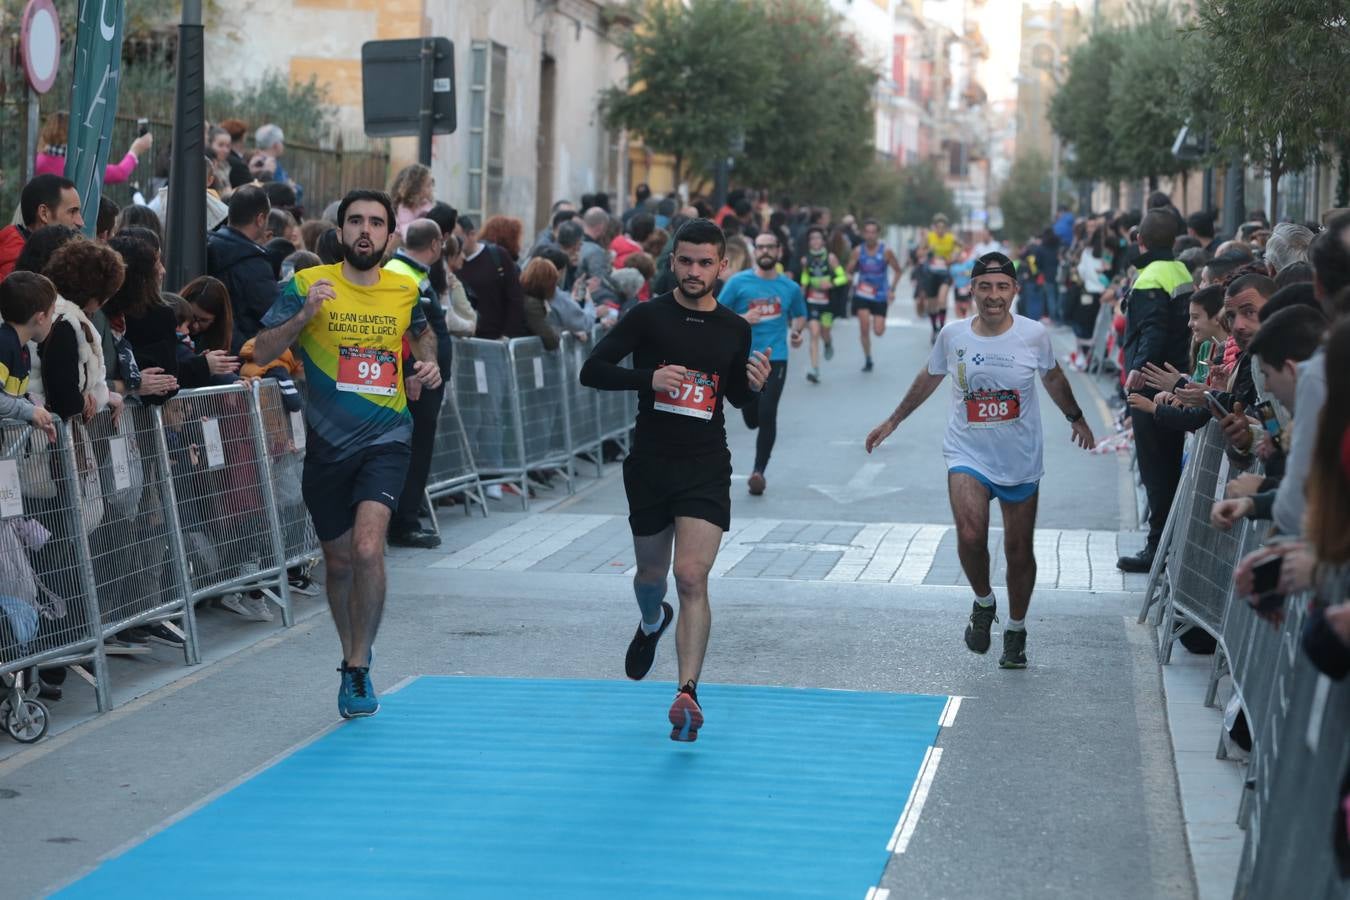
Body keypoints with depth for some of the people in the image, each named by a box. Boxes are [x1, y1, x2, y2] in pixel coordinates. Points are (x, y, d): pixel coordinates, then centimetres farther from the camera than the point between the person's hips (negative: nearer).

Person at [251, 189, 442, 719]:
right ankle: (351, 656, 36)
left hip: (385, 437, -1)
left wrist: (429, 363, 3)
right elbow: (262, 353, -8)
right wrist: (305, 314, -22)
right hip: (327, 442, 1)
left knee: (367, 547, -21)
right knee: (338, 560, 13)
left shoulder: (407, 289, 2)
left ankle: (358, 668, -7)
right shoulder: (308, 284, -4)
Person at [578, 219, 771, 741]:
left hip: (706, 468, 0)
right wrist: (649, 377, -23)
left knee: (691, 576, -15)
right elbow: (591, 371, -9)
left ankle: (688, 693, -17)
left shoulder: (735, 329, 4)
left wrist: (754, 385, -4)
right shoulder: (648, 316, -4)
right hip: (649, 464, 1)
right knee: (651, 571, 17)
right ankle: (652, 623, 54)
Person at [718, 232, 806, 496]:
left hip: (775, 358, 0)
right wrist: (741, 319, -17)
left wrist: (796, 331, 2)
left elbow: (800, 315, 23)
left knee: (767, 416, -13)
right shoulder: (738, 282, -1)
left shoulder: (790, 287, 6)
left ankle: (759, 471, -4)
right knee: (751, 419, 6)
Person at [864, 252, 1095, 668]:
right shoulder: (953, 335, -6)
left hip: (1022, 460, 1)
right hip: (968, 454, -1)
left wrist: (1076, 418, 25)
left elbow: (1053, 377, 13)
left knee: (1019, 549, 8)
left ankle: (1016, 631, 29)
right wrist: (893, 421, 19)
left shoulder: (1034, 334, -7)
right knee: (970, 535, -23)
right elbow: (929, 378, 12)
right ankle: (983, 603, 6)